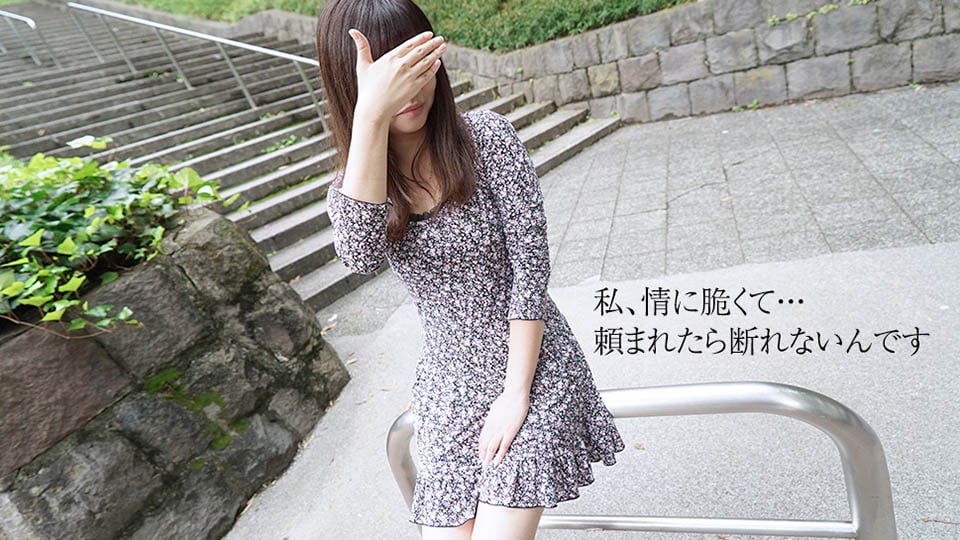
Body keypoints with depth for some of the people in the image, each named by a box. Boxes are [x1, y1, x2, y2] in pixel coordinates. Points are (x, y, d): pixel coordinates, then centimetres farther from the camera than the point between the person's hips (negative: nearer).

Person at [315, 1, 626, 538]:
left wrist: (516, 393, -13)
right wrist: (371, 115, -33)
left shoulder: (488, 136, -11)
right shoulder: (350, 183, -1)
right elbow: (361, 255, -25)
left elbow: (531, 265, -13)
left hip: (530, 367, -3)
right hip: (448, 384, 4)